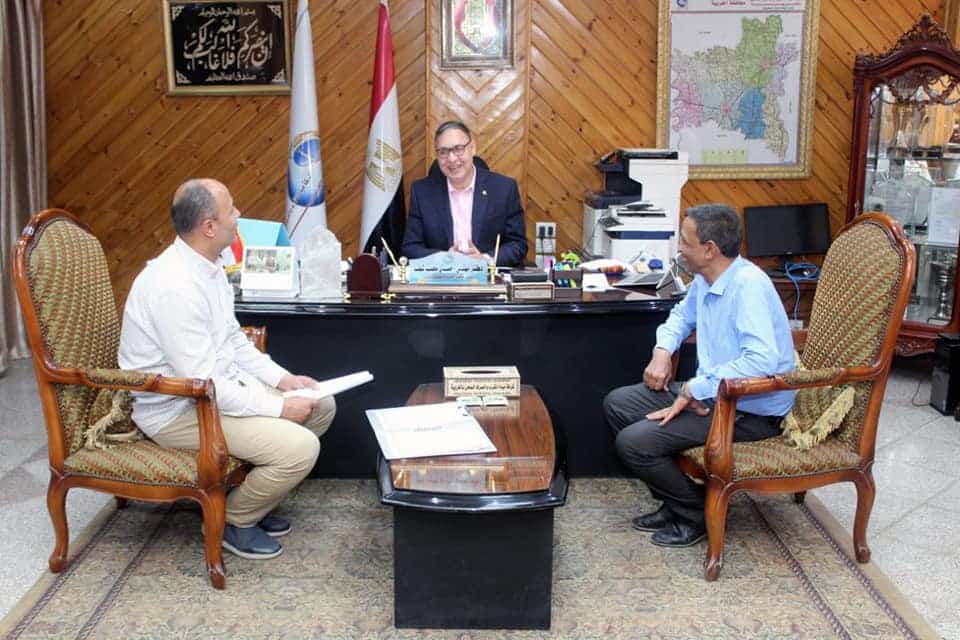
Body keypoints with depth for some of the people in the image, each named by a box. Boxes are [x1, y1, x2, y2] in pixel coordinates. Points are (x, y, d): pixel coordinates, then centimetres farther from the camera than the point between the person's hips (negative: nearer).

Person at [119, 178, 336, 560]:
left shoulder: (207, 266, 4)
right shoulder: (175, 286, -28)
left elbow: (232, 339, 15)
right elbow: (201, 384, -28)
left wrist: (281, 379, 3)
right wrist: (277, 408, -21)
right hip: (177, 409, -10)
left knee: (322, 405, 7)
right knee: (299, 447, -23)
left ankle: (251, 496, 19)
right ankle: (234, 521, 4)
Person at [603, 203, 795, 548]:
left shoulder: (748, 285, -24)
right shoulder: (705, 280, 4)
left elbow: (763, 360, -36)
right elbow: (682, 314, 27)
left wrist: (694, 390, -28)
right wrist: (662, 351, 6)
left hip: (751, 409, -10)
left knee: (633, 442, -19)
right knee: (616, 404, 9)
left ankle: (697, 513, 5)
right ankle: (674, 501, 15)